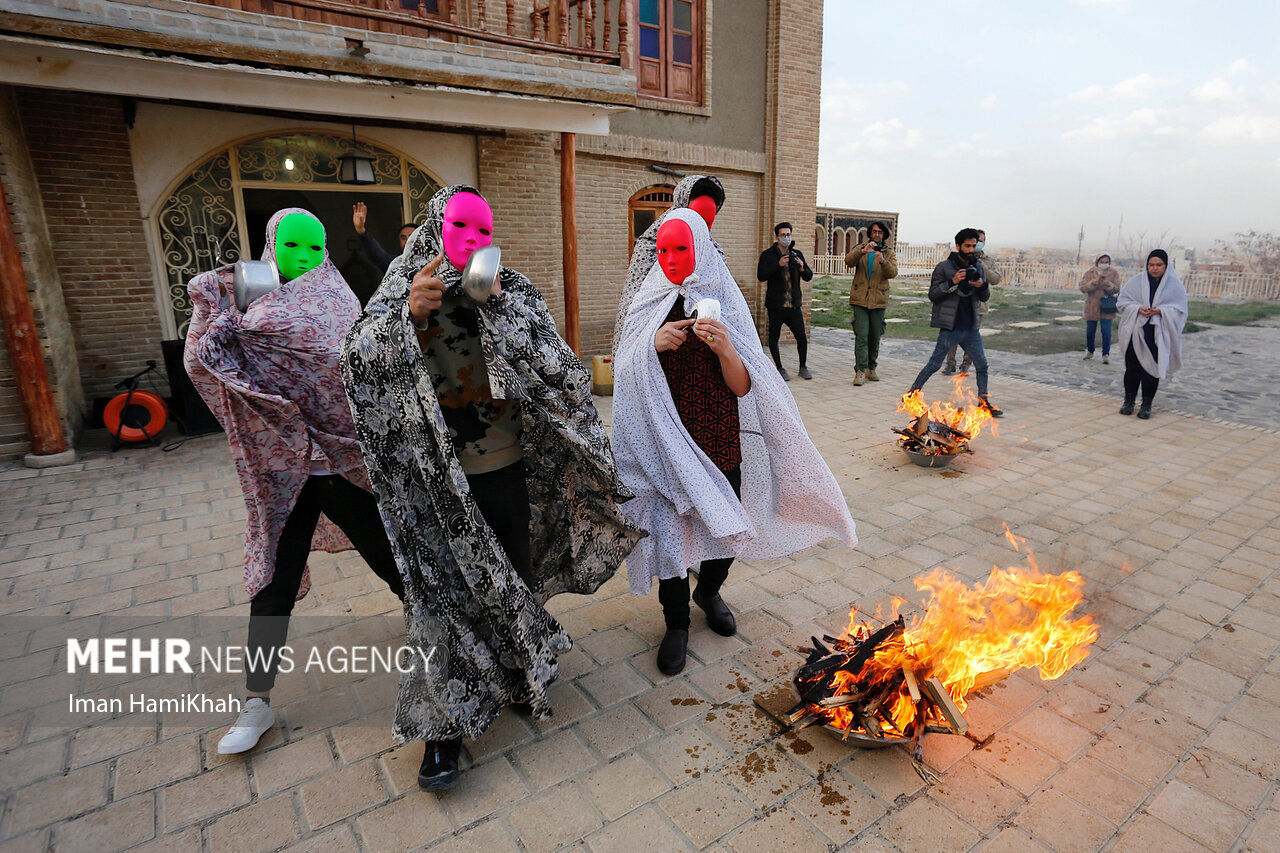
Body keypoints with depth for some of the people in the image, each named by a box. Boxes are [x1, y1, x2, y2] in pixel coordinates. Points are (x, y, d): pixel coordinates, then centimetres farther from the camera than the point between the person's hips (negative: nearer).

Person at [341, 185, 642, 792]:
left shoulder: (510, 290, 2)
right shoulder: (404, 288, 0)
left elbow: (549, 361, -13)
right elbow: (362, 361, -14)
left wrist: (497, 304, -22)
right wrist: (409, 313, -29)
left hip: (510, 469, 2)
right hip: (439, 481, -1)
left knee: (514, 579, 16)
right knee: (445, 590, 6)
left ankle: (517, 679, 43)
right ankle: (444, 726, 24)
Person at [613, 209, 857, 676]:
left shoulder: (724, 303, -2)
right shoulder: (647, 306, 0)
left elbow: (742, 387, -6)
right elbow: (625, 377, -4)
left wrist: (725, 348, -25)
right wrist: (652, 346, -22)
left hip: (720, 442, 1)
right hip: (666, 444, 0)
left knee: (725, 525, 14)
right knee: (668, 529, 3)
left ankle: (709, 592, 45)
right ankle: (676, 623, 28)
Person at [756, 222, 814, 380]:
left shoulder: (797, 254, 13)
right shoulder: (768, 255, 1)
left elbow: (809, 277, 13)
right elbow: (761, 276, -12)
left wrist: (802, 268, -9)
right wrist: (778, 265, -23)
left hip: (794, 305, 3)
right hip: (776, 305, -3)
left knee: (801, 337, -1)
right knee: (774, 337, 4)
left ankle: (803, 367, 17)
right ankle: (779, 368, 19)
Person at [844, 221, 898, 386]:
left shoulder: (889, 253, 9)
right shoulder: (860, 248, 10)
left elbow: (893, 273, -9)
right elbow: (848, 261, -11)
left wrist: (883, 261, -28)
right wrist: (863, 251, -28)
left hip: (878, 300, 1)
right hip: (860, 299, -1)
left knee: (875, 337, 8)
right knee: (861, 335, -10)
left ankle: (871, 368, 21)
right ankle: (860, 370, -10)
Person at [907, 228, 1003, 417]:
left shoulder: (978, 268, 12)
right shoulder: (944, 267, -3)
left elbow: (985, 298, 15)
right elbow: (932, 295, -7)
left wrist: (983, 285, -7)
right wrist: (952, 282, -20)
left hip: (971, 328, 5)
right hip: (950, 328, -5)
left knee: (982, 365, 8)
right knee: (934, 364, -2)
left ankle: (983, 399, 21)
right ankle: (912, 392, 12)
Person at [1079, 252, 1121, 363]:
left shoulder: (1114, 274, 1)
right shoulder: (1089, 273, 2)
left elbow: (1116, 289, -8)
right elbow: (1083, 287, -8)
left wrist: (1106, 283, -25)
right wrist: (1095, 282, -24)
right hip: (1091, 307, 1)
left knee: (1106, 331, -8)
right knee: (1090, 331, 8)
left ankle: (1106, 354, 0)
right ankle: (1090, 351, 27)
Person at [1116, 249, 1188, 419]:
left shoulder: (1175, 284, 3)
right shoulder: (1136, 281, 5)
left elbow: (1180, 309, 1)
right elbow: (1122, 301, 4)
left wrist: (1161, 311, -17)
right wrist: (1138, 308, -14)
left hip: (1159, 334, -1)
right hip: (1135, 331, 1)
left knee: (1151, 368, 1)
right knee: (1132, 366, 5)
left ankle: (1146, 404, 11)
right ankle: (1129, 400, 19)